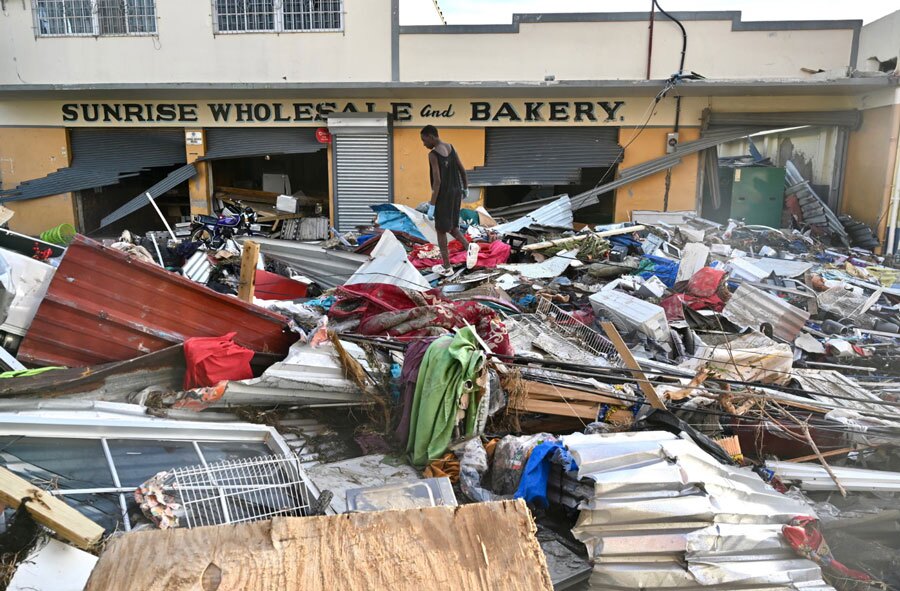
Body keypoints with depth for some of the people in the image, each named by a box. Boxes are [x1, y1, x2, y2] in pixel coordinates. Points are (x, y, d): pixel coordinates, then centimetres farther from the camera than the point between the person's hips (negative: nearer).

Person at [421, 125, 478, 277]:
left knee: (441, 230, 5)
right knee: (450, 226, 20)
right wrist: (465, 188, 24)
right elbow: (462, 170, 10)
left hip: (443, 195, -7)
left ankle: (446, 267, 11)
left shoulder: (433, 155, -19)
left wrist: (432, 205, -20)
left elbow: (437, 181, -23)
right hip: (456, 192, 7)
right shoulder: (451, 148, 5)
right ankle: (469, 246, -2)